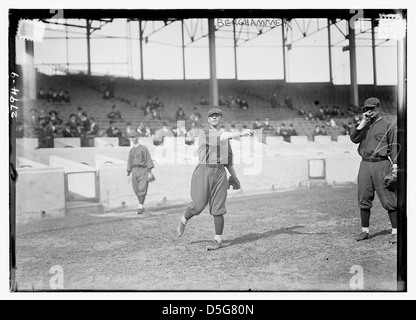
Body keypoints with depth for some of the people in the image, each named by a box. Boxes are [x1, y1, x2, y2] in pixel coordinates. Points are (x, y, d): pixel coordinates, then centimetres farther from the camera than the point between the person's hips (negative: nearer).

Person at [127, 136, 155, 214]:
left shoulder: (143, 148, 0)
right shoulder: (131, 151, 17)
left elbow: (148, 160, -4)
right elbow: (129, 162, 19)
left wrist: (149, 171, -11)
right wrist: (128, 174, 15)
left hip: (143, 170, -5)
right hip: (134, 170, 5)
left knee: (142, 189, -12)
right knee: (137, 190, 4)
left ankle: (140, 207, -13)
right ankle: (142, 206, 14)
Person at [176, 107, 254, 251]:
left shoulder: (225, 135, 18)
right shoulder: (204, 132, -2)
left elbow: (228, 158, 24)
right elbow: (219, 138, -23)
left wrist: (234, 177, 21)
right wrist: (240, 133, -33)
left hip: (220, 173, 4)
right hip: (204, 171, -4)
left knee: (218, 208, 0)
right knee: (198, 205, -7)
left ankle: (218, 240, 9)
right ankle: (183, 221, 24)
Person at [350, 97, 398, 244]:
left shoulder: (387, 126, 4)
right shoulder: (363, 126, 16)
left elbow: (394, 147, 0)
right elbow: (354, 138, -1)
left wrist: (395, 165, -10)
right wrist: (363, 122, -5)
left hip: (381, 164, -4)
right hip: (365, 165, 4)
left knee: (389, 200, -5)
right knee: (364, 199, 6)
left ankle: (395, 232, 1)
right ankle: (365, 231, 15)